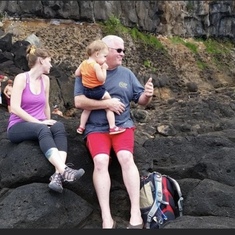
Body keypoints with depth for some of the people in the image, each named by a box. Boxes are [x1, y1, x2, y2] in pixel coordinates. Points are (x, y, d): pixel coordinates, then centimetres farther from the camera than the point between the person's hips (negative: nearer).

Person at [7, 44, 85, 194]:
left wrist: (48, 122, 5)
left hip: (40, 126, 5)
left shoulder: (45, 79, 11)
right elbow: (15, 108, -16)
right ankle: (64, 171, -54)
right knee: (42, 129, -37)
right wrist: (39, 122, -21)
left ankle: (58, 175, -46)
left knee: (59, 127, -29)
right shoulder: (21, 78, -7)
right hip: (18, 127, -5)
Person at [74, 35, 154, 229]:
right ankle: (106, 218, -27)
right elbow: (79, 101, -9)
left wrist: (147, 95, -10)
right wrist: (107, 103, -14)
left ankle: (136, 212, -25)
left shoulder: (126, 73, 12)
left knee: (126, 157, -27)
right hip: (96, 128, -1)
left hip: (122, 125, 2)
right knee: (100, 161, -28)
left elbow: (141, 101, 13)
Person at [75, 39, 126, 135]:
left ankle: (81, 127, 33)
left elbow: (77, 74, 10)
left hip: (87, 91, 8)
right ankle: (112, 127, 0)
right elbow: (102, 79, -22)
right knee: (109, 107, 3)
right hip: (98, 91, -8)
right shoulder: (96, 65, -22)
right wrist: (104, 69, -12)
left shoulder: (83, 63, 2)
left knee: (87, 109, 25)